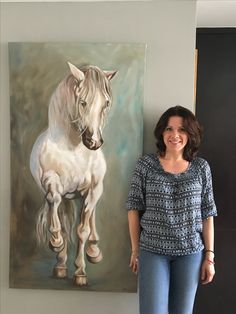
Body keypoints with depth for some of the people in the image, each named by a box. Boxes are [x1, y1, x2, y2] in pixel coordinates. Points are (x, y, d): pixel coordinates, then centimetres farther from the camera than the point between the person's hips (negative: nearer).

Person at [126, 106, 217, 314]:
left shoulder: (201, 167, 1)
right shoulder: (146, 164, -3)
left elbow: (208, 213, 3)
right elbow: (134, 208, -1)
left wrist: (209, 255, 1)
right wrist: (135, 249, -1)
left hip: (191, 252, 2)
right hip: (152, 251, -1)